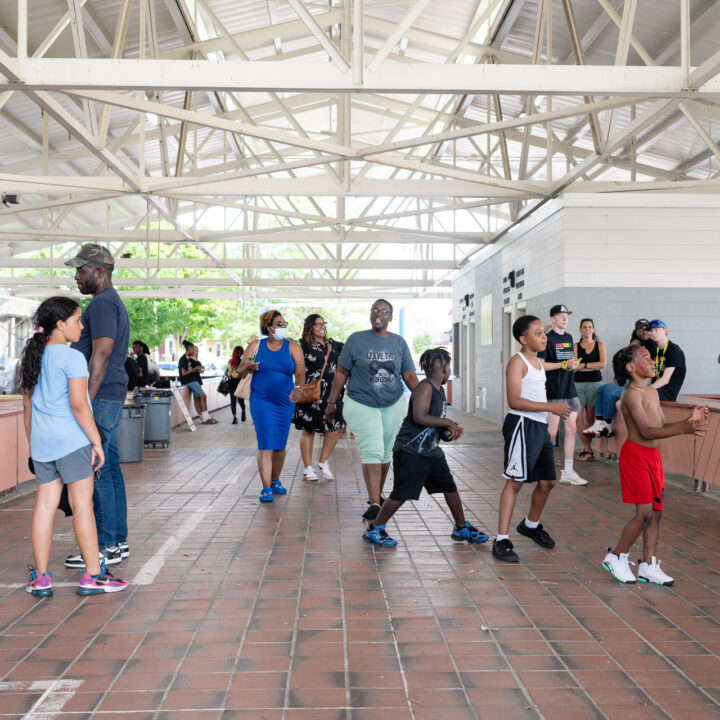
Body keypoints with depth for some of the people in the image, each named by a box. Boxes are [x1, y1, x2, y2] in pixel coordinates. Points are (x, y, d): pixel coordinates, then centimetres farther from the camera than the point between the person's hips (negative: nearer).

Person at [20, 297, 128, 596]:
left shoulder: (33, 358, 12)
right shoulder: (72, 358, -11)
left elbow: (27, 405, 15)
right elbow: (78, 405, -17)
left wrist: (32, 445, 22)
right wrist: (97, 441, -11)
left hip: (42, 441, 7)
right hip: (72, 440, -7)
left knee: (45, 505, 9)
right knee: (82, 505, -1)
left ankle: (41, 578, 14)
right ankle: (93, 575, 6)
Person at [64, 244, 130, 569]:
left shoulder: (102, 304, -13)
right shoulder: (114, 302, 20)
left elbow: (101, 354, -21)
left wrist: (85, 401, -22)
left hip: (99, 396, -10)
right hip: (112, 397, 10)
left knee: (96, 472, -7)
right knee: (110, 468, 12)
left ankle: (105, 547, -2)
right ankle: (118, 540, 18)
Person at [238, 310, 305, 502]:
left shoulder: (292, 347, 2)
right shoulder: (256, 346, 2)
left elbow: (300, 373, -9)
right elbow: (240, 373, 2)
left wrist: (297, 388, -29)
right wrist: (248, 367, -21)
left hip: (285, 401, 2)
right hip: (261, 400, -2)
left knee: (280, 445, 11)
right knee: (265, 444, -11)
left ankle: (275, 481, 32)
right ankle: (266, 488, -9)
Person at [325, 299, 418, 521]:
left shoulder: (399, 342, 6)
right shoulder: (356, 340, -1)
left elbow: (409, 375, 6)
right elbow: (342, 373, 2)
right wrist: (331, 403, 2)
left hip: (393, 406, 3)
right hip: (361, 405, -3)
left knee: (386, 453, 12)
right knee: (372, 451, -14)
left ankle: (377, 495, 29)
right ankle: (374, 503, -15)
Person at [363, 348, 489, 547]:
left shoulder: (439, 389, 12)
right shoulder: (425, 387, -16)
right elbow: (419, 417, -27)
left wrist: (452, 428, 6)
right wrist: (448, 423, -18)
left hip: (432, 451, 9)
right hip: (410, 451, -9)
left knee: (450, 487, 13)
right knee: (401, 494, -6)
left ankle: (461, 528, 28)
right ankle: (374, 530, 8)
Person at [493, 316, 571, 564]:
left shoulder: (539, 362, 18)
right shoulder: (517, 361, -10)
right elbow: (515, 401, -20)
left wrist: (556, 408, 15)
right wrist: (551, 407, -22)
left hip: (540, 426, 9)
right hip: (522, 424, -9)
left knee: (547, 481, 14)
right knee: (515, 481, -10)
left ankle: (531, 525, 37)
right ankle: (502, 540, -7)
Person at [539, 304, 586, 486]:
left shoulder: (569, 338, 15)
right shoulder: (548, 338, -7)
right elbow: (540, 364, -14)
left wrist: (574, 364, 6)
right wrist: (564, 364, -17)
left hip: (569, 390, 7)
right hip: (554, 391, -7)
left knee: (571, 429, 5)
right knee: (552, 432, -3)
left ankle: (568, 471, 10)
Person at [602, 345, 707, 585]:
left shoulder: (653, 392, 13)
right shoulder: (631, 393, -15)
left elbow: (662, 426, 12)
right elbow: (647, 431, -22)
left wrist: (688, 420, -3)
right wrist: (685, 429, -29)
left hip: (653, 455, 9)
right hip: (636, 455, -9)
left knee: (656, 512, 9)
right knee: (645, 513, -7)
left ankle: (648, 566, 18)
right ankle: (616, 557, 10)